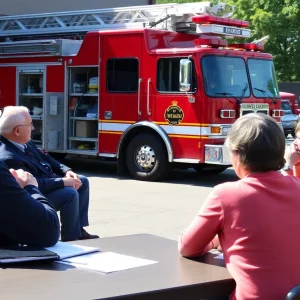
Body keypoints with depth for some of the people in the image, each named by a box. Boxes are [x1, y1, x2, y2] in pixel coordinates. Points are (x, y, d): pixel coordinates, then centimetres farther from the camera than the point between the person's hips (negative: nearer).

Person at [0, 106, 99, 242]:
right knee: (70, 193, -28)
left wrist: (66, 171, -3)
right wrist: (63, 182, -26)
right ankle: (70, 238, -11)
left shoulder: (24, 142, -1)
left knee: (82, 181, 10)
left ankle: (79, 229, 13)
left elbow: (44, 158, 11)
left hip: (47, 181, 10)